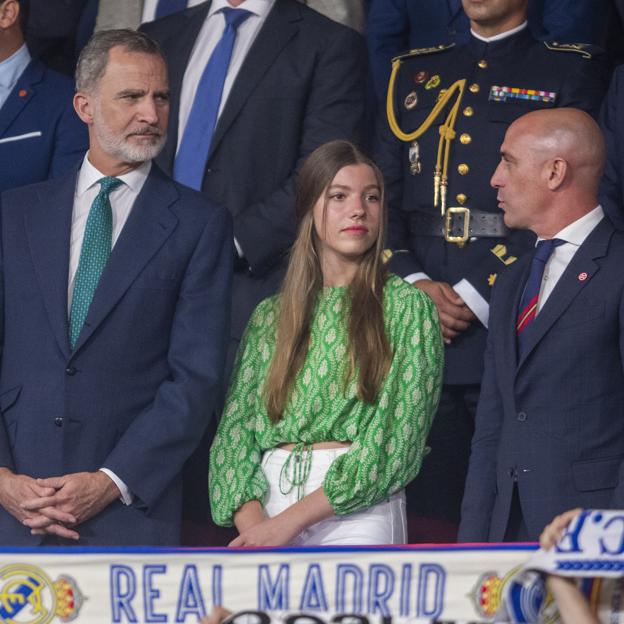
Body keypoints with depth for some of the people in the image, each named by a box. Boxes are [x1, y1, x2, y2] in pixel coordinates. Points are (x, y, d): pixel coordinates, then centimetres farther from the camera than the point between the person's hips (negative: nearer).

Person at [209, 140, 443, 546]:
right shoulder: (270, 315, 14)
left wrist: (291, 520, -11)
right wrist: (251, 521, -11)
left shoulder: (408, 307, 2)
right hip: (267, 498, 3)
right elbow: (236, 423, 8)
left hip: (358, 512, -3)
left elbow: (398, 440, -6)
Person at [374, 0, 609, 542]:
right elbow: (384, 198, 14)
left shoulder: (573, 72, 5)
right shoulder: (414, 74, 19)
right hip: (419, 336, 4)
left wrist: (477, 296, -11)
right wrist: (417, 287, -3)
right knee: (429, 512, 1)